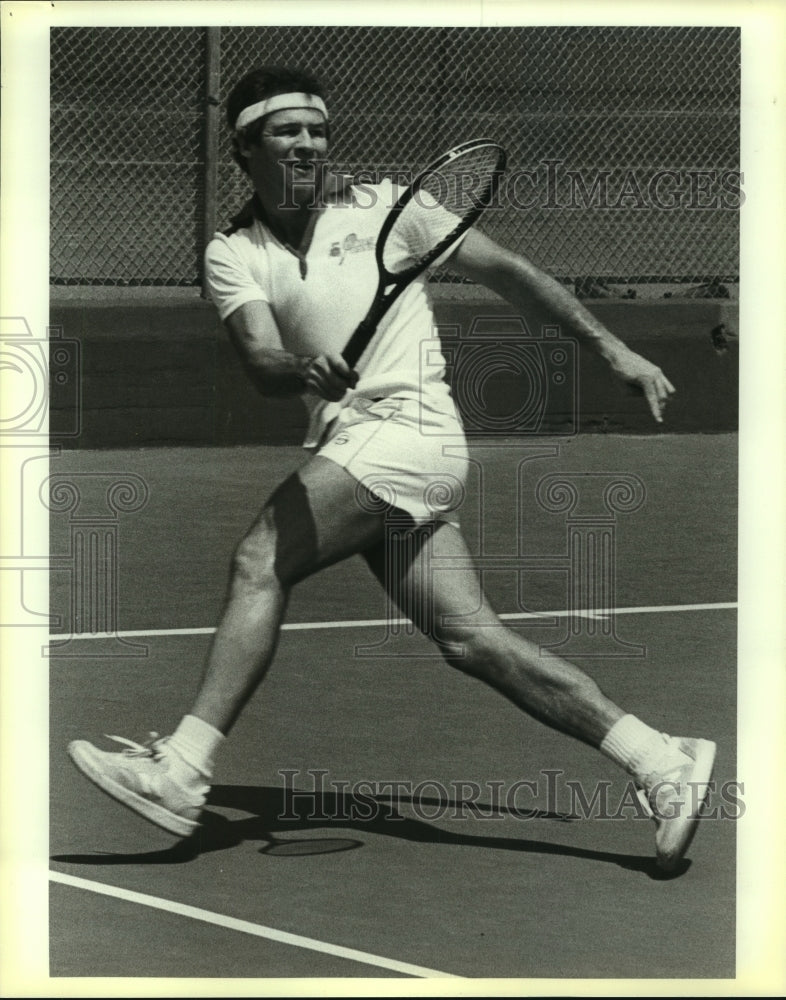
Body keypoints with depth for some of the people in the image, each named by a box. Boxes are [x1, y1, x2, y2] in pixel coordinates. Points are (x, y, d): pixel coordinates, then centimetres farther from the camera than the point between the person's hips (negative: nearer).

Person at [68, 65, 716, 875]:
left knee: (259, 564, -18)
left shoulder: (381, 207, 5)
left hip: (408, 424, -5)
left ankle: (183, 769, -20)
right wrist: (306, 370, -31)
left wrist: (613, 350, 6)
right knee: (470, 638, -3)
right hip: (348, 441, 5)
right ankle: (661, 760, -2)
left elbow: (505, 271, 8)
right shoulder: (234, 254, 11)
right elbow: (261, 360, -6)